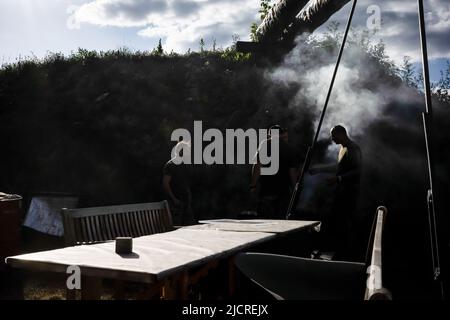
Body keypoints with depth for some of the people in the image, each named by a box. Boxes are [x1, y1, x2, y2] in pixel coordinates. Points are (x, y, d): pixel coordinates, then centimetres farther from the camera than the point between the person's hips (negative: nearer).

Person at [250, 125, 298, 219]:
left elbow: (258, 166, -10)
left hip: (267, 190, -3)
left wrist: (253, 185, -8)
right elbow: (293, 171, 7)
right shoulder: (289, 148, 8)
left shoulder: (265, 144, -2)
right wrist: (294, 189, 15)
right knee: (281, 219, 10)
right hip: (284, 190, 4)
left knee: (265, 219, -3)